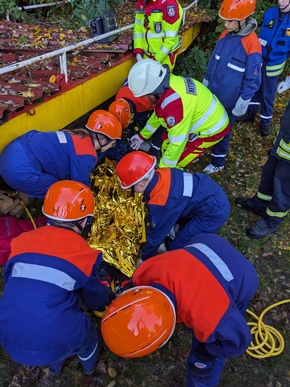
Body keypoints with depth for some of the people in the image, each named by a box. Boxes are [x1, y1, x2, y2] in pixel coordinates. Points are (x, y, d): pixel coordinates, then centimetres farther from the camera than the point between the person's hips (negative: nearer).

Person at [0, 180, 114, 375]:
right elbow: (96, 301, 7)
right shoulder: (84, 254, -9)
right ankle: (89, 364, 57)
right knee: (86, 330, 28)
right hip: (55, 341, -4)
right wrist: (104, 285, 29)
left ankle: (55, 366, 57)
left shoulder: (22, 241, -1)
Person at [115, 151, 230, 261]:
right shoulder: (161, 173, -7)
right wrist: (170, 224, 23)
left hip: (214, 212, -9)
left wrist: (144, 258, 6)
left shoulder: (159, 204, -28)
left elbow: (156, 234, -11)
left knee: (176, 247, -2)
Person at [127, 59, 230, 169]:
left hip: (211, 129, -9)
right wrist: (143, 135, 20)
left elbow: (177, 142, -30)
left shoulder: (174, 103, -38)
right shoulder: (166, 84, -10)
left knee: (171, 164, -6)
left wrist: (163, 168, -17)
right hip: (206, 116, 9)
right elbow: (158, 115, 9)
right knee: (166, 141, 18)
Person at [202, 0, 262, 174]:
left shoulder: (252, 44, -21)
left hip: (229, 101, -6)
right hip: (211, 95, 6)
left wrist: (242, 104, -13)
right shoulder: (226, 35, -1)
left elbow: (252, 79, -16)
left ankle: (218, 163, 31)